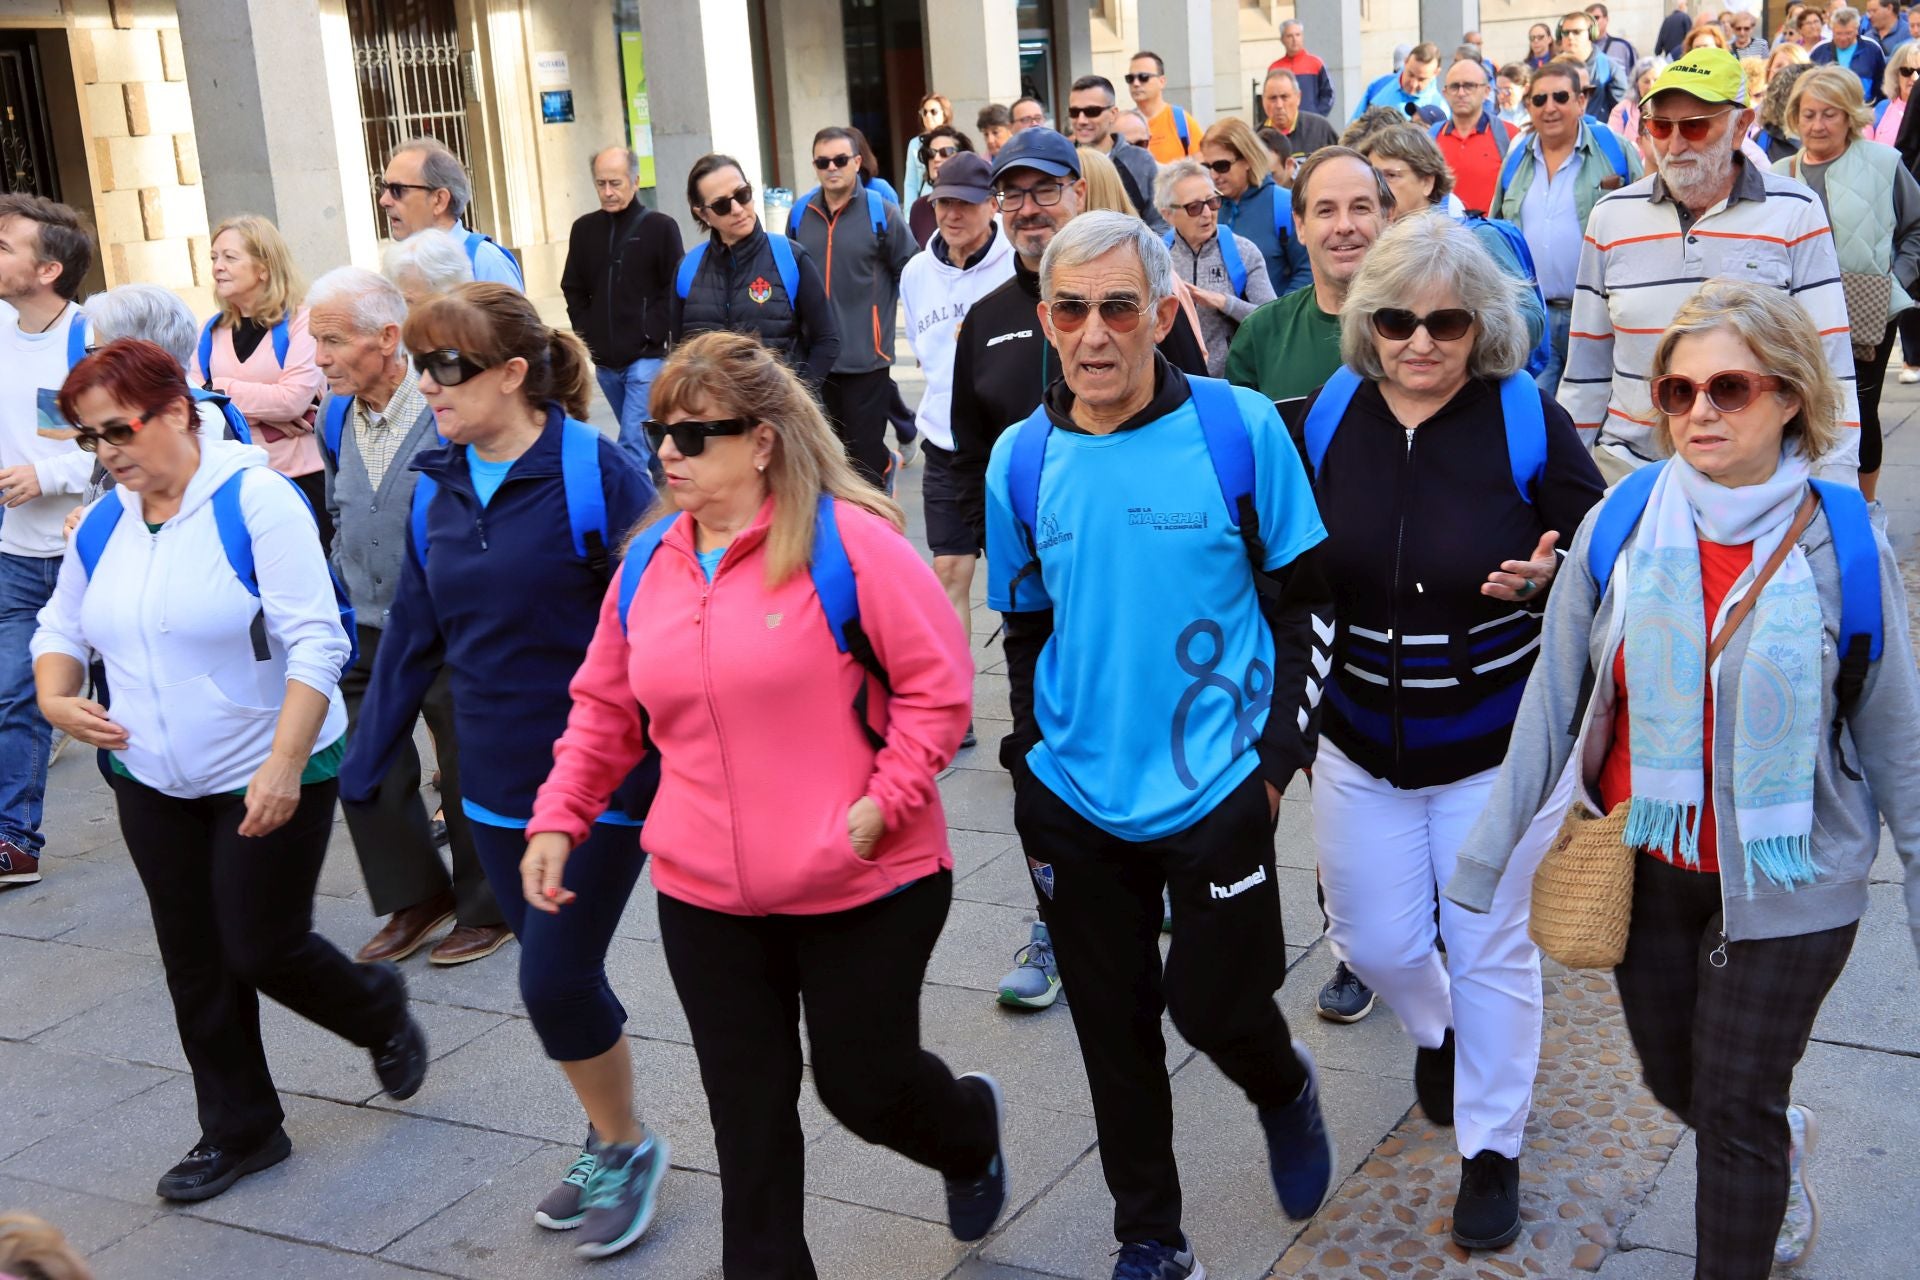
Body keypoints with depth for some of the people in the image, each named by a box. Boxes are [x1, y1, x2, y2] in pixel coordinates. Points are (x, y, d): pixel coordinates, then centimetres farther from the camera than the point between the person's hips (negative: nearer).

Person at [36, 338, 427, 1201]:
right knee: (195, 963, 12)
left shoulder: (253, 500, -17)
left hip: (267, 778, -6)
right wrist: (55, 700, -3)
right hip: (152, 783, 7)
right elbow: (61, 630, 18)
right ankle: (239, 1133, 27)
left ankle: (382, 1012, 30)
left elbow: (316, 641, -21)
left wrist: (284, 762, -28)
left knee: (264, 950, -2)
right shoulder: (102, 525, 4)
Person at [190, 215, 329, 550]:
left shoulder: (301, 320, -3)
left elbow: (295, 397, -15)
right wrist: (268, 415, -14)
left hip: (302, 479, -4)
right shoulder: (211, 331, 12)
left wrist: (220, 391, -8)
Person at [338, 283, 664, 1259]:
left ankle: (627, 1148, 20)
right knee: (559, 979, 15)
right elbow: (411, 638, 10)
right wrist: (361, 769, 11)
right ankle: (609, 1145, 36)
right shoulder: (438, 489, 5)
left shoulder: (594, 472, -16)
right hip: (496, 791, 6)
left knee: (554, 978, -6)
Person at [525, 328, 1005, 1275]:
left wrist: (884, 802, -18)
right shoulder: (647, 567, 5)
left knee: (864, 1087, 11)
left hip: (864, 886, -4)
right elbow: (604, 710, 14)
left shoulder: (847, 540, -14)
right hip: (705, 900, 5)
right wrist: (558, 817, 3)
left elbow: (938, 685, -12)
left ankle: (970, 1130, 46)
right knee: (748, 1114, 11)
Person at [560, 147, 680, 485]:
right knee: (643, 440, 16)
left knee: (633, 444, -13)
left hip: (647, 358, -5)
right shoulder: (584, 229, 9)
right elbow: (573, 290, 16)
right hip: (604, 360, 5)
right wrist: (588, 334, 4)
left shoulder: (660, 227, -4)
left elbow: (675, 289, -4)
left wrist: (650, 333, -11)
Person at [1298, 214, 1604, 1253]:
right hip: (1362, 740, 3)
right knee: (1374, 943, 14)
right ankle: (1439, 1031, 50)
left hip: (1498, 745, -3)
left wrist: (1545, 576, -27)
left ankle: (1492, 1148, 31)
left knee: (1489, 952, 10)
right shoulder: (1328, 415, -5)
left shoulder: (1527, 420, -14)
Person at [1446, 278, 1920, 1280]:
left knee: (1737, 1111, 4)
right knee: (1676, 1083, 20)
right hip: (1645, 863, 3)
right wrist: (1484, 855, -1)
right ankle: (1784, 1141, 54)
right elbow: (1552, 703, -3)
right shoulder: (1617, 530, -9)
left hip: (1784, 883, -3)